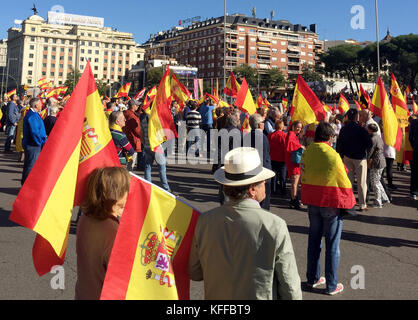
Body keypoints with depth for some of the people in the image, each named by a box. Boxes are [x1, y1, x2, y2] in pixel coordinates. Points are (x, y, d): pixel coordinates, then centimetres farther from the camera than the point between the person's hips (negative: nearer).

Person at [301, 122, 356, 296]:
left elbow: (304, 177, 6)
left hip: (312, 202, 5)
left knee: (314, 239, 17)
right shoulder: (333, 155, -17)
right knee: (332, 244, 5)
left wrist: (308, 198, 15)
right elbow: (344, 182, -11)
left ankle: (312, 278, 28)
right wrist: (349, 202, 2)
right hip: (331, 203, -5)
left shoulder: (307, 152, -1)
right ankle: (332, 285, 14)